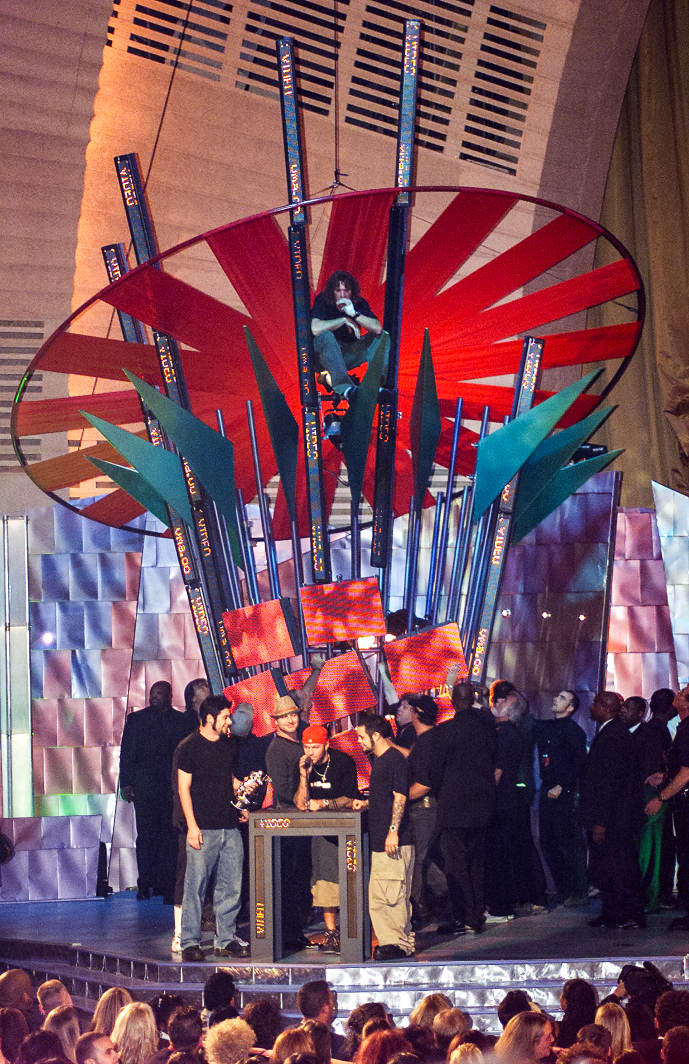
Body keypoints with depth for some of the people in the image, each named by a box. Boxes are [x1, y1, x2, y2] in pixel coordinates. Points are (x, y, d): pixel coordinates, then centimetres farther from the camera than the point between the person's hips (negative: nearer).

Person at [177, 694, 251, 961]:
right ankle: (190, 942, 2)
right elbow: (184, 788, -6)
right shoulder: (190, 747, -5)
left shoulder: (226, 745, 14)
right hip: (203, 828, -6)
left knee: (231, 886, 7)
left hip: (229, 826, 6)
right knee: (196, 886, -5)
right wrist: (192, 826, -13)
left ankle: (225, 939, 15)